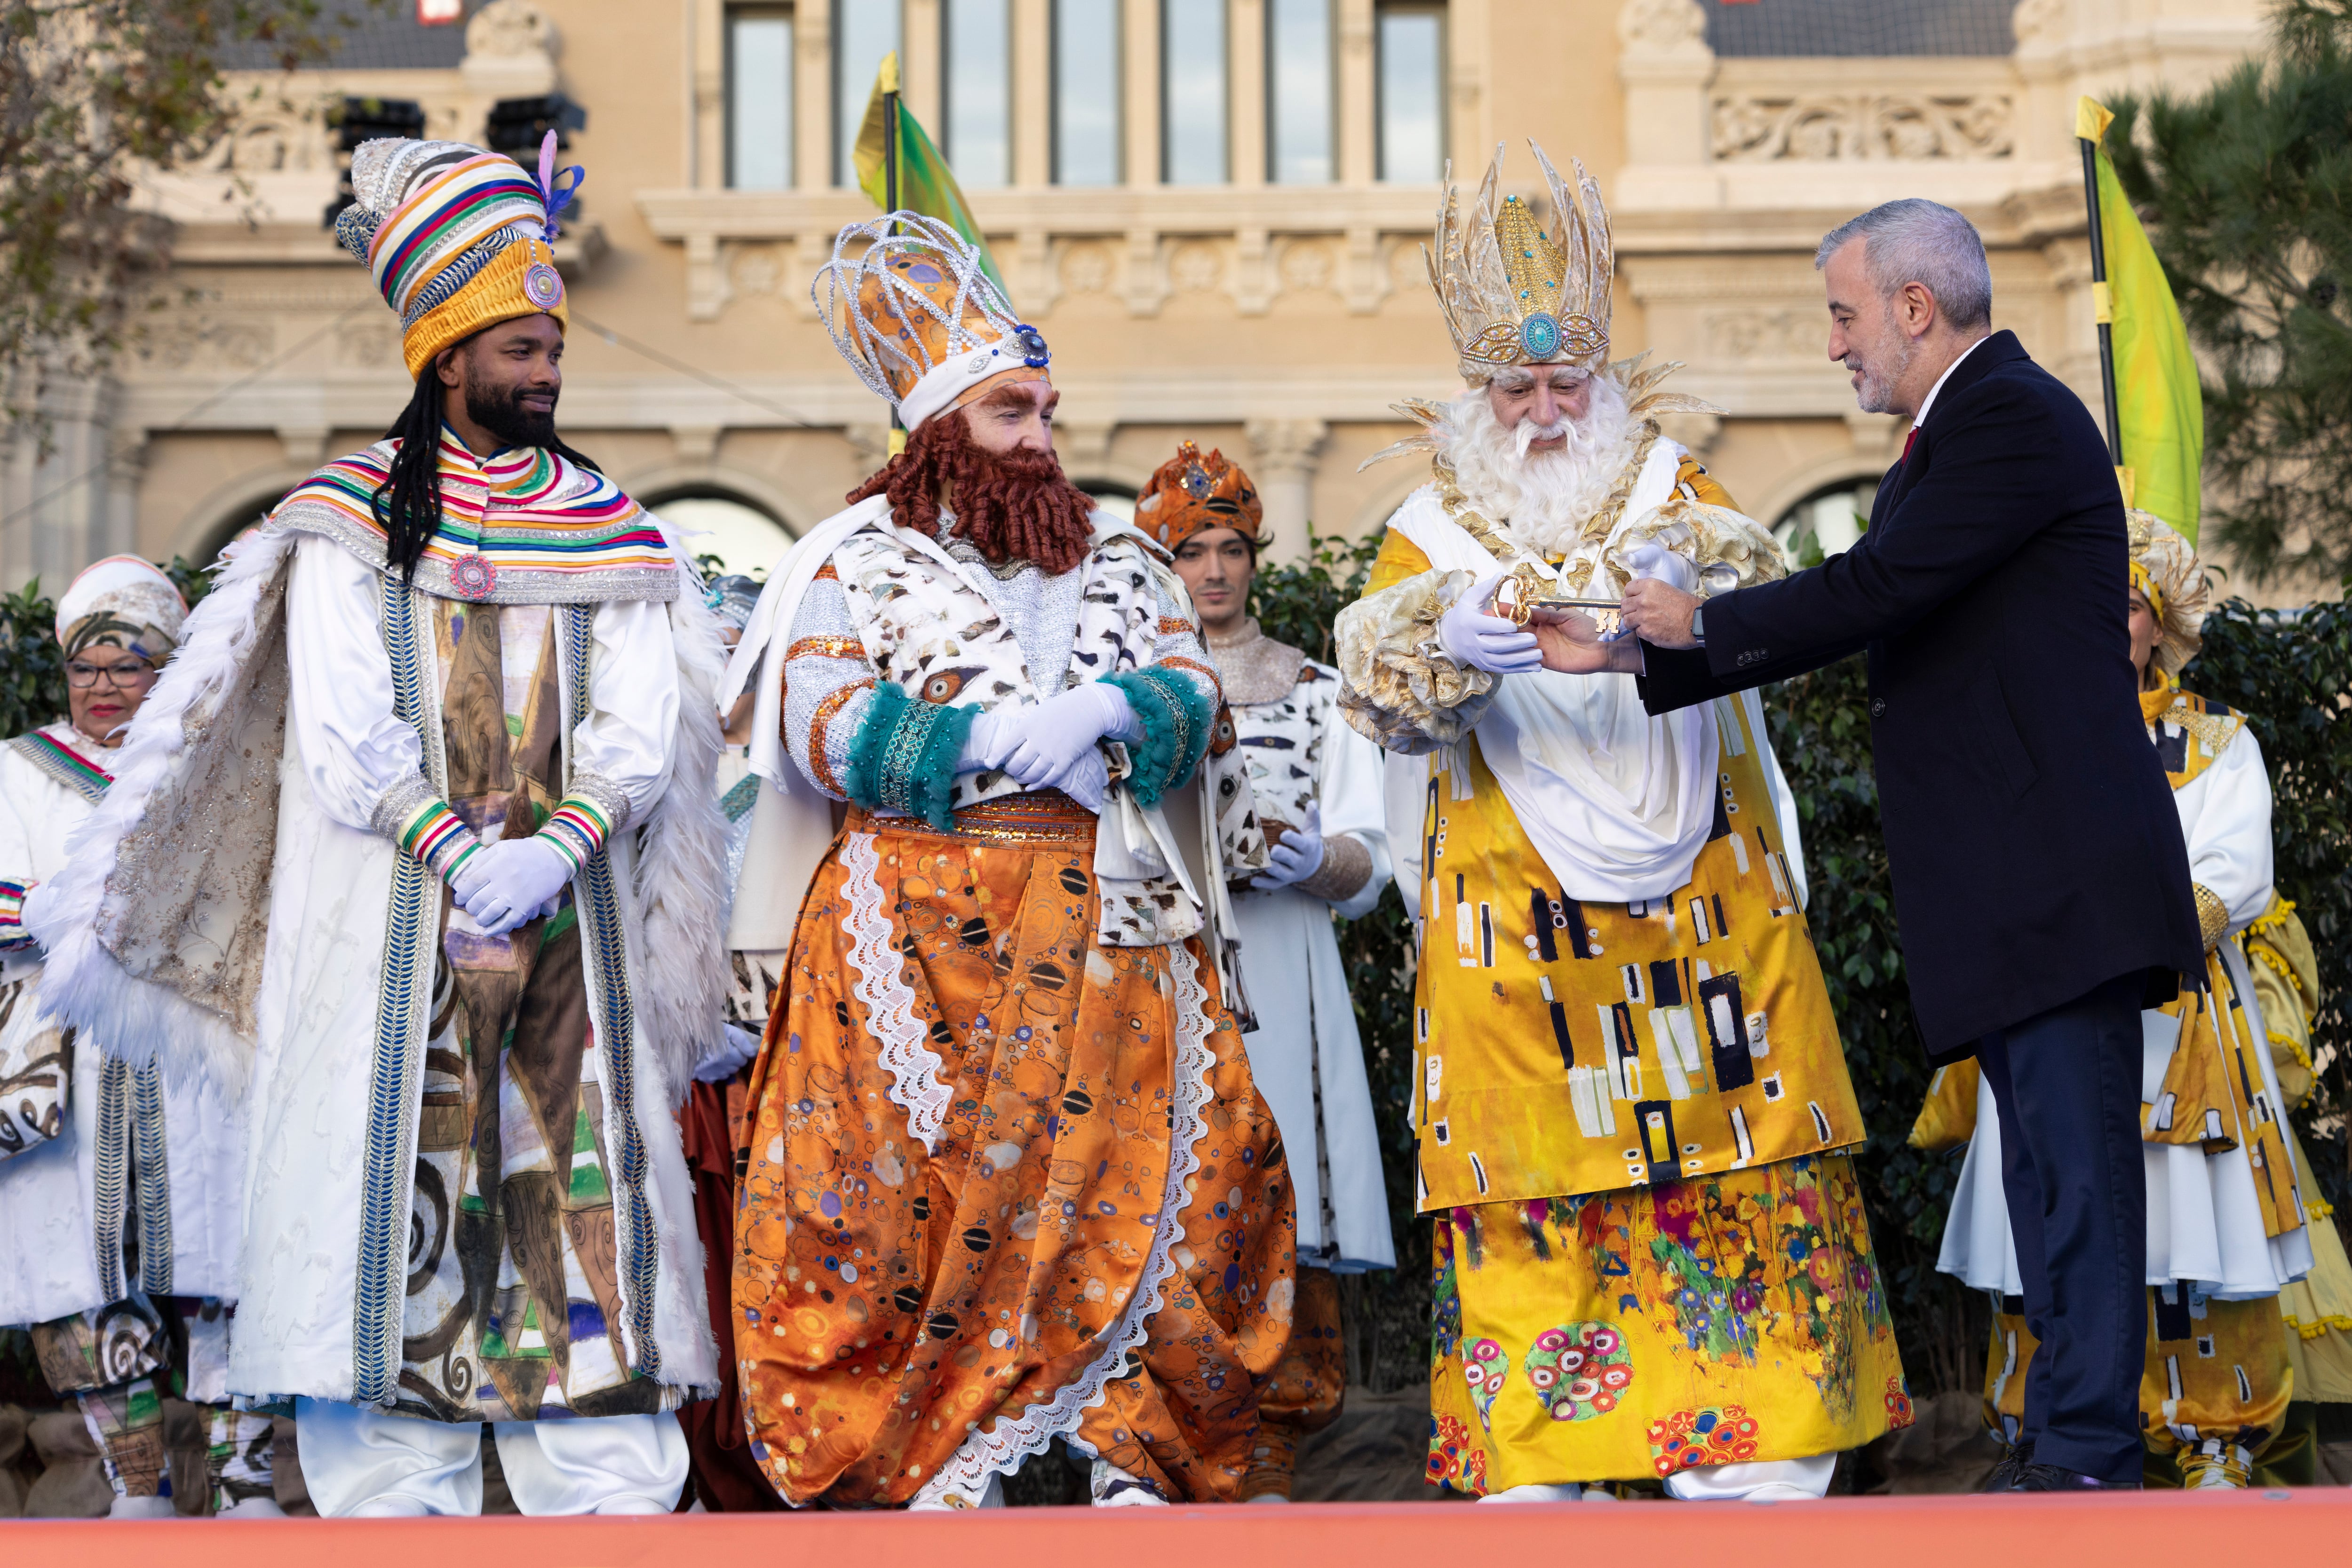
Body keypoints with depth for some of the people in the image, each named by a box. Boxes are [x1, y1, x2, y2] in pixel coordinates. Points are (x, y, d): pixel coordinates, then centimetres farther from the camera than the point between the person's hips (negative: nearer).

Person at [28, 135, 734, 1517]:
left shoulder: (612, 532, 11)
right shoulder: (352, 519, 4)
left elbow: (640, 732, 2)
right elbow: (347, 733, -5)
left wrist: (545, 857, -15)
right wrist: (464, 857, -17)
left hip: (574, 926, 2)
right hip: (395, 925, -2)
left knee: (588, 1218, -3)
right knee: (396, 1198, -5)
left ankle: (612, 1505, -2)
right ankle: (396, 1503, -1)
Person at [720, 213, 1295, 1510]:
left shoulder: (1119, 563, 20)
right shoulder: (861, 559, 9)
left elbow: (1190, 698, 7)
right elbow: (817, 725, -5)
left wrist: (1104, 711, -15)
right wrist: (989, 735, -13)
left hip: (1109, 932, 3)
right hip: (925, 935, -3)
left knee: (1162, 1172, -5)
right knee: (918, 1193, -8)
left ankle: (1136, 1457, 3)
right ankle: (916, 1468, -2)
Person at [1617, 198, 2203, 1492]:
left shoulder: (2013, 418, -11)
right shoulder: (1962, 430, 21)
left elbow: (1872, 592, -18)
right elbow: (1855, 618, 20)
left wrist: (1702, 619, -5)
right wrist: (1636, 656, 16)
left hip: (2058, 875, -11)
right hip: (2003, 890, 11)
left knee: (2076, 1167, -10)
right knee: (2046, 1168, 12)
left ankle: (2086, 1454, -10)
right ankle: (2074, 1445, 16)